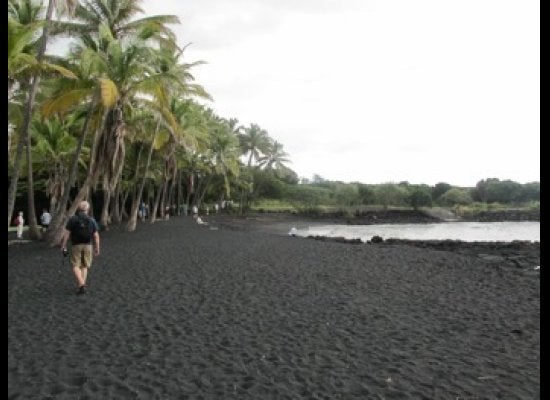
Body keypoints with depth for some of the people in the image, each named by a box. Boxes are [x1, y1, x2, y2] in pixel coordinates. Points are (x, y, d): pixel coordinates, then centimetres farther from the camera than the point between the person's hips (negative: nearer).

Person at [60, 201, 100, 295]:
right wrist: (97, 249, 4)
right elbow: (96, 236, -3)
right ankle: (82, 285, 12)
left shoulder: (72, 219, -6)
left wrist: (63, 246, -1)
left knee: (76, 267, 2)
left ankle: (82, 285, -15)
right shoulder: (92, 220, -2)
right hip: (88, 246, 2)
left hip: (76, 246, -2)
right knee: (84, 266, 16)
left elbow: (66, 234, -9)